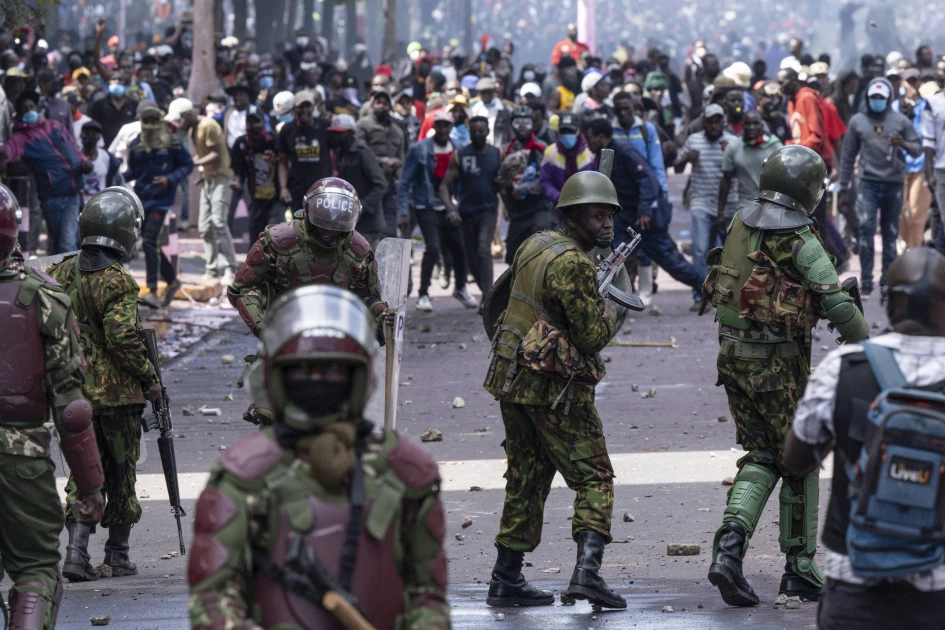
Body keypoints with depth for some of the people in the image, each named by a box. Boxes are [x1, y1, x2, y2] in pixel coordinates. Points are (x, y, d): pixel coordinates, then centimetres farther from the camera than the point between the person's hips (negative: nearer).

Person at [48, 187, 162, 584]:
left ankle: (76, 550, -4)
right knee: (121, 471, 10)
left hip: (74, 389, 5)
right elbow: (123, 339, -22)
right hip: (117, 392, -5)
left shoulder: (61, 273, 3)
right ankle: (117, 554, 18)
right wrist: (150, 379, -11)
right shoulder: (117, 282, -17)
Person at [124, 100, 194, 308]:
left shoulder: (171, 143, -6)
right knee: (151, 244, 12)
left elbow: (187, 165, 1)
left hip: (160, 199, -6)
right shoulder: (136, 145, 6)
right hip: (141, 199, 6)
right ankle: (172, 280, 32)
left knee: (149, 242, -16)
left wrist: (170, 179, -15)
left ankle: (153, 291, -16)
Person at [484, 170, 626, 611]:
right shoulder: (573, 264, -18)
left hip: (512, 379, 8)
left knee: (526, 479, 16)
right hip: (556, 388, -8)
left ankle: (506, 579, 16)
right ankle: (587, 571, -20)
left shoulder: (533, 246, 9)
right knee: (593, 479, -3)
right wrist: (611, 314, 4)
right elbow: (592, 336, -18)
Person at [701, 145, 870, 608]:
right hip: (779, 362, -6)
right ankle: (800, 569, 15)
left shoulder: (743, 222, 5)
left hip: (732, 354, 6)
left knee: (761, 457, 14)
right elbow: (839, 306, -19)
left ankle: (730, 543, -10)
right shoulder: (800, 240, -16)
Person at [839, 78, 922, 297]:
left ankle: (887, 280, 14)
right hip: (868, 183, -1)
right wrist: (844, 186, 8)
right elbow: (848, 156, 10)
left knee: (890, 234, 6)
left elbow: (918, 149, 5)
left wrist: (904, 144, -17)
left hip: (894, 184, 1)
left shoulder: (901, 121, 5)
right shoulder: (857, 121, 6)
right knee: (866, 226, -15)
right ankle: (866, 279, -11)